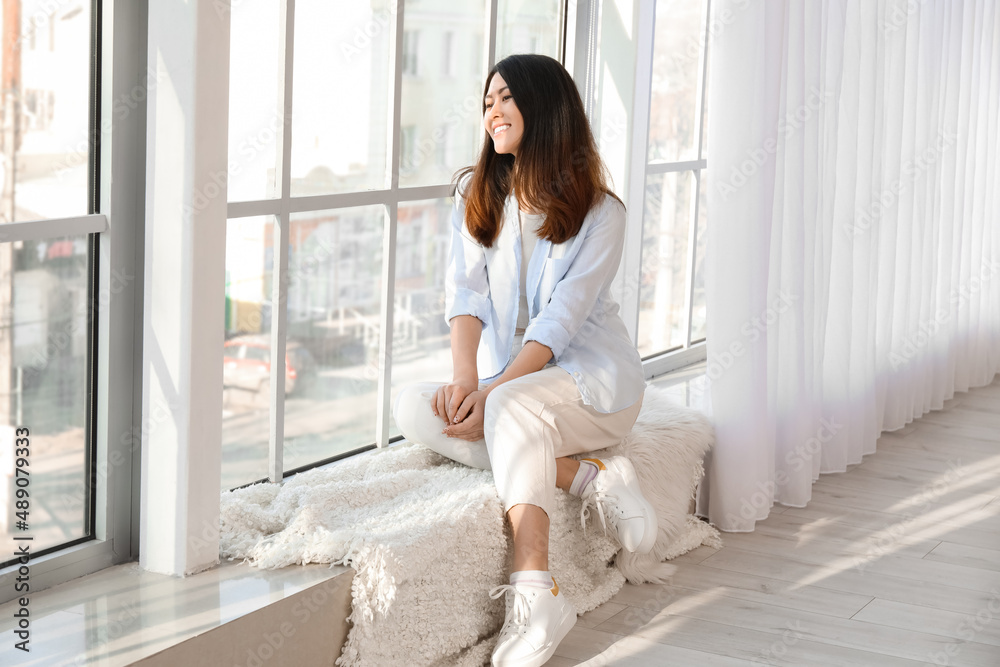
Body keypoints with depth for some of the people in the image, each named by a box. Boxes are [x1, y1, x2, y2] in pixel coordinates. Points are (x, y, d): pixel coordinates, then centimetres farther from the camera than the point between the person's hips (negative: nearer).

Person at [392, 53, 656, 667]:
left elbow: (560, 322, -15)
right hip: (506, 378, 5)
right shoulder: (476, 196, 7)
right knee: (414, 408, -23)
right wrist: (465, 378, -24)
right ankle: (588, 477, -23)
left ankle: (536, 596, -41)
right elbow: (468, 295, -5)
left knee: (512, 407, -37)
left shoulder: (599, 213, -6)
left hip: (591, 376, -5)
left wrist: (492, 390, -27)